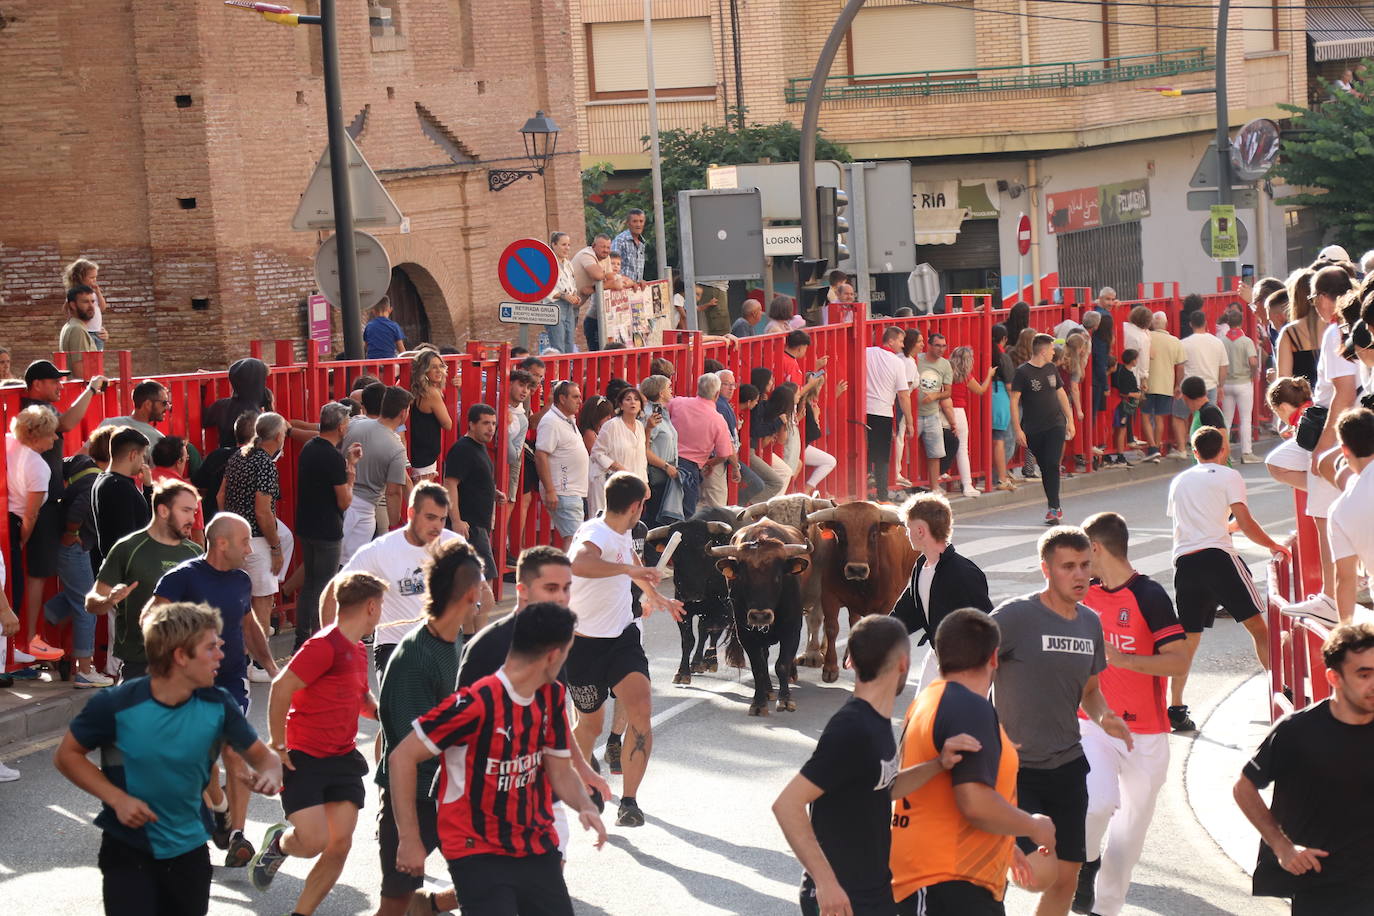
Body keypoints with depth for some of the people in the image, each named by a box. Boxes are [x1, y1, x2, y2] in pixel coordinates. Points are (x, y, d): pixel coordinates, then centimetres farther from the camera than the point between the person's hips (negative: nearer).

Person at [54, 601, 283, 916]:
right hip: (127, 847, -3)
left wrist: (270, 773, -23)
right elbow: (67, 755, -7)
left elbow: (260, 754, 1)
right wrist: (117, 798, -19)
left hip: (188, 849, 4)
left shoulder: (217, 706, -10)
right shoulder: (116, 704, -19)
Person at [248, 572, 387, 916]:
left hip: (343, 759, 8)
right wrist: (277, 745, -18)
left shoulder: (358, 650, 13)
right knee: (314, 842, -14)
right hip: (304, 759, -8)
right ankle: (278, 842, 20)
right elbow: (281, 687, -21)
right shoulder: (324, 645, -15)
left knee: (339, 846, -2)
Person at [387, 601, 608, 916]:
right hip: (478, 854, -7)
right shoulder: (477, 703, -20)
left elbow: (559, 771, 9)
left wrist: (585, 806, -12)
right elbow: (402, 758, -15)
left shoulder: (553, 697, 1)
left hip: (538, 849, 7)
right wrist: (410, 840, -15)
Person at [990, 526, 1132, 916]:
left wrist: (1103, 717, -1)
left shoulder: (1090, 623, 8)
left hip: (1068, 767, 6)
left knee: (1065, 878, 9)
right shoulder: (1014, 616, -14)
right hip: (1016, 767, -6)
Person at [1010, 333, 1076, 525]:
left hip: (1055, 425, 2)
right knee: (1044, 468, 4)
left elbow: (1061, 394, 19)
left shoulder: (1051, 368, 10)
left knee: (1052, 465, -11)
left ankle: (1053, 508, -12)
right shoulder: (1023, 372, -7)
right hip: (1033, 429, -2)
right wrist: (1017, 429, -13)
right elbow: (1014, 401, -8)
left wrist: (1070, 420, 16)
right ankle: (1055, 507, 15)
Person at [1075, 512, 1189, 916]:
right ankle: (1088, 861, 6)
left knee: (1131, 827, 6)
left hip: (1144, 731, -2)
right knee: (1098, 802, -23)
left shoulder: (1149, 596, -11)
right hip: (1092, 723, 2)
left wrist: (1124, 659, -26)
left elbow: (1179, 660, -17)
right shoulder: (1083, 594, 6)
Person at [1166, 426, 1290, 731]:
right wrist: (1273, 545, 12)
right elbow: (1245, 524, -3)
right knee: (1257, 625, 3)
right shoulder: (1228, 476, 5)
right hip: (1217, 557, -5)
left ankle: (1175, 708, 3)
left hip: (1184, 561, 5)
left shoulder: (1179, 481, 22)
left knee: (1187, 638, 9)